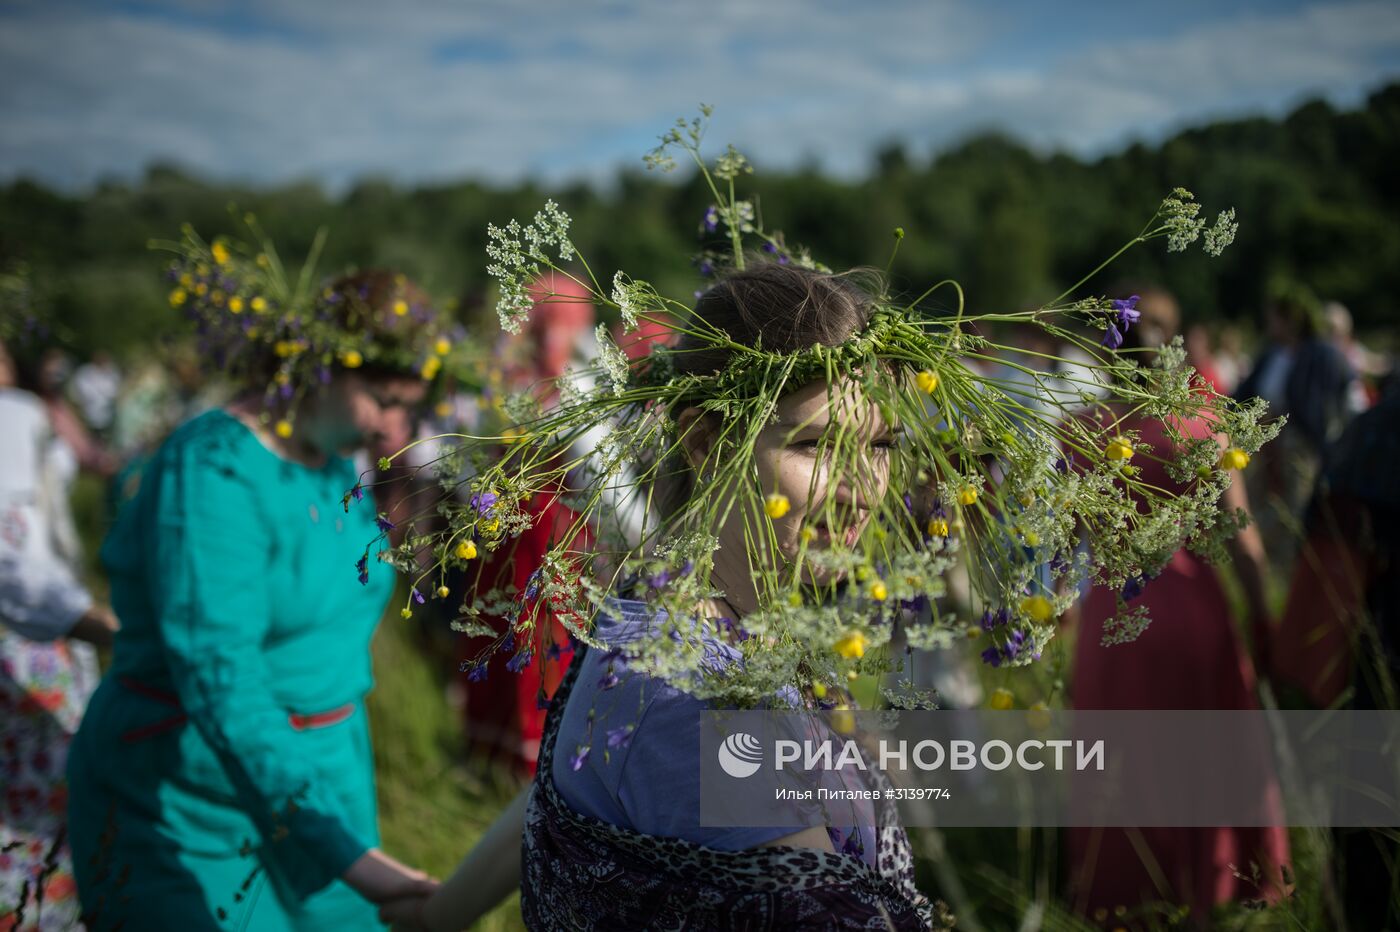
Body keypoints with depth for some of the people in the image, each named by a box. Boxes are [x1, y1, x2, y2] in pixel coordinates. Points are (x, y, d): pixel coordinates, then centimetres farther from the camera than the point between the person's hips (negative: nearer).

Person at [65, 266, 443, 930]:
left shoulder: (335, 467, 4)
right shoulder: (213, 471, -22)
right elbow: (220, 681, -29)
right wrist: (344, 854, -34)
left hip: (318, 775, 7)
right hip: (189, 798, -7)